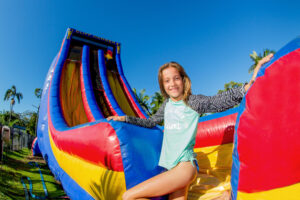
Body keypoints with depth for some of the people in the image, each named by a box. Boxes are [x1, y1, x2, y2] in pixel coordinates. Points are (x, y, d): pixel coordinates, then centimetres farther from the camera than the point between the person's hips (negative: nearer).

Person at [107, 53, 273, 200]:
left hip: (184, 165, -6)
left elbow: (225, 100, -16)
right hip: (169, 167, 6)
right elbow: (150, 122, 25)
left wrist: (250, 83, -29)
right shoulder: (167, 104, 12)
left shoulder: (194, 102, -4)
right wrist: (124, 118, 22)